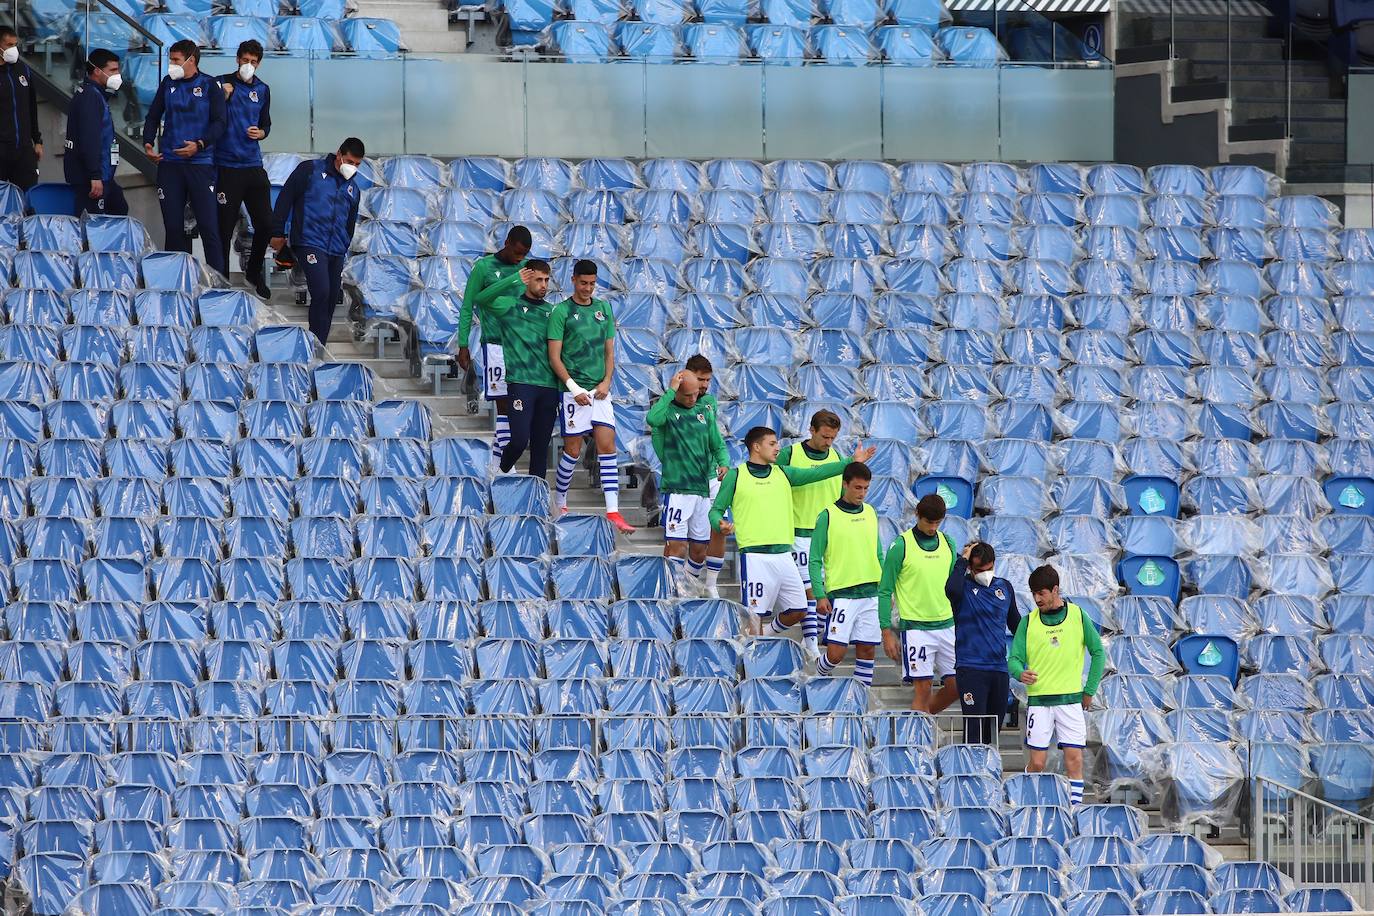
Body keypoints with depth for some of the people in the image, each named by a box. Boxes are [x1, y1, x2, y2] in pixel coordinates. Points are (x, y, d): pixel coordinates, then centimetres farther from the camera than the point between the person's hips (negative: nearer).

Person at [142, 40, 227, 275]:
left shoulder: (210, 85, 0)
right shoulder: (168, 84, 11)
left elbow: (219, 123, -3)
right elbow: (153, 116, 19)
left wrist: (199, 144, -18)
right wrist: (148, 143, 2)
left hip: (200, 162, -4)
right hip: (169, 163, 4)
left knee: (209, 226, -9)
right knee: (173, 226, 5)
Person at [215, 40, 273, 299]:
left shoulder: (262, 90, 12)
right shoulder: (223, 83, -2)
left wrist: (260, 133, 1)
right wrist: (223, 98, -17)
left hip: (253, 165, 4)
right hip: (226, 167, -4)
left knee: (265, 224, 2)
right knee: (225, 228, -2)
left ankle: (254, 272, 24)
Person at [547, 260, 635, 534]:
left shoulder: (603, 308, 12)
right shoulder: (561, 311, -3)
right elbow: (554, 357, -6)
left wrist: (606, 382, 0)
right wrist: (573, 388, -14)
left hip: (600, 391, 4)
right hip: (574, 391, -4)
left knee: (607, 447, -4)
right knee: (573, 450, 0)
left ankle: (613, 512, -8)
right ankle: (559, 504, 18)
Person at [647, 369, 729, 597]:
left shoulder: (705, 411, 12)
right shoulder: (667, 409, -4)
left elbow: (718, 445, 17)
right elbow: (652, 418, -29)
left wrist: (724, 463, -4)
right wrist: (671, 392, -23)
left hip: (703, 489, 5)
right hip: (676, 489, -5)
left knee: (699, 550, 12)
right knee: (676, 545, -13)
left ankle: (693, 588, 32)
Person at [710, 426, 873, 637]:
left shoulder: (783, 473, 15)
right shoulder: (736, 476, 2)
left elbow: (816, 473, 10)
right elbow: (716, 510, 4)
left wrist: (852, 462, 4)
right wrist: (720, 525, -19)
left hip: (783, 554, 5)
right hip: (754, 556, -5)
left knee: (797, 610, 11)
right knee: (754, 613, -8)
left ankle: (772, 635, 35)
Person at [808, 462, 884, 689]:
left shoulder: (870, 513, 11)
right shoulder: (828, 516, -5)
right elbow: (815, 560, -4)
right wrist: (820, 596, -12)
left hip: (871, 594, 5)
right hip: (841, 594, -5)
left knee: (867, 651, 3)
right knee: (836, 652, -9)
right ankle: (818, 677, 20)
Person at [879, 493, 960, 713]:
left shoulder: (947, 543, 9)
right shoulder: (901, 546, -6)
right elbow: (885, 592, -4)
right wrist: (887, 633, -8)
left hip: (946, 626, 5)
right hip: (915, 627, -5)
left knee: (956, 685, 2)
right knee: (923, 687, -7)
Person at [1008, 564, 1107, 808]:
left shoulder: (1078, 616, 3)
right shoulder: (1028, 621, 4)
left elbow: (1098, 652, 9)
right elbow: (1014, 658, 1)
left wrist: (1089, 691, 5)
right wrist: (1020, 672, -22)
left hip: (1071, 699, 0)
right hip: (1038, 699, 0)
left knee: (1074, 760, -6)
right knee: (1036, 763, 0)